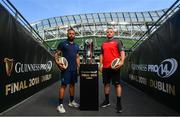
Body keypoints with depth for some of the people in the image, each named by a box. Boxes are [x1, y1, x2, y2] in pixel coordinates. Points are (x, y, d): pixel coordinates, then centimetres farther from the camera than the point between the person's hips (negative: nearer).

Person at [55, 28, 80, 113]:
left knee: (72, 84, 12)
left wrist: (78, 66, 10)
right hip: (66, 68, -6)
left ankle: (71, 101, 26)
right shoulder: (62, 44, -2)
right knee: (64, 85, -6)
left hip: (74, 69, 6)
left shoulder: (76, 46, 15)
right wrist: (57, 62, -21)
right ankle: (60, 105, 0)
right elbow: (56, 54, -4)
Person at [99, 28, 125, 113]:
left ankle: (119, 103, 6)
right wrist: (101, 64, 9)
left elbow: (122, 52, -7)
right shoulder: (103, 44, 16)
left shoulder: (117, 42, 2)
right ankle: (107, 101, 26)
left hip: (114, 67, -5)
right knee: (106, 83, 12)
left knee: (117, 84, -2)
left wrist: (122, 62, -22)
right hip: (105, 67, 5)